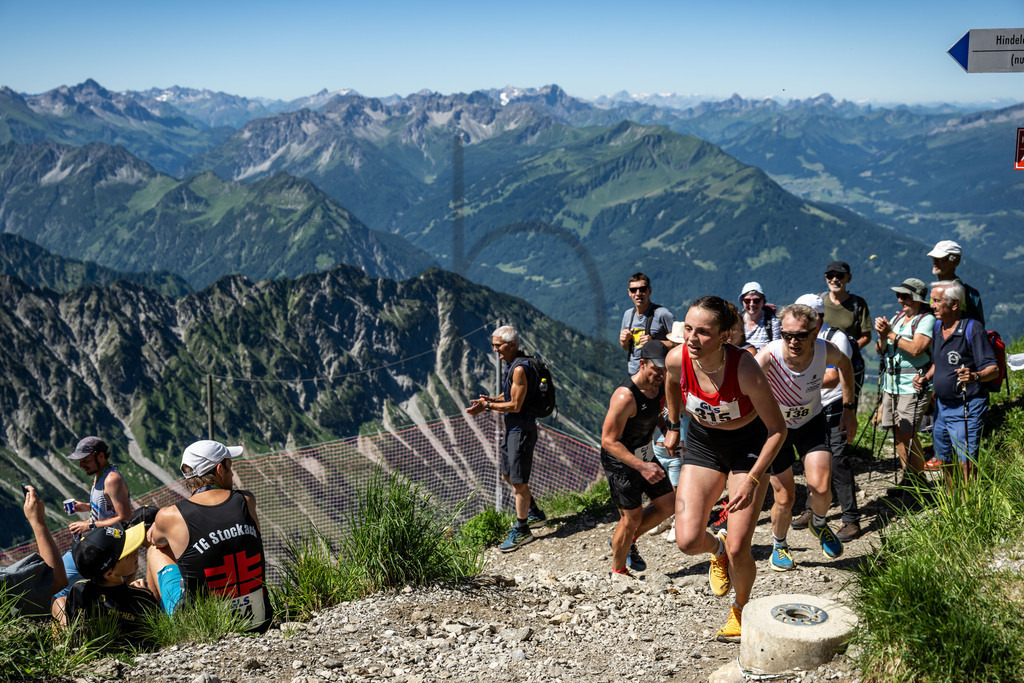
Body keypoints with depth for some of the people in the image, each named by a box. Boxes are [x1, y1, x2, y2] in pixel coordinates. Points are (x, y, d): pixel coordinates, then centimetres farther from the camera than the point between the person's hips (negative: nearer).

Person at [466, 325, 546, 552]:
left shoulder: (520, 369, -22)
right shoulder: (511, 364, 9)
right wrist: (491, 400, 4)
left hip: (521, 430, -10)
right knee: (508, 475, 21)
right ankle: (534, 512, 37)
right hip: (512, 428, 10)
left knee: (519, 481, -2)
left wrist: (487, 406, -16)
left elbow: (515, 405, -22)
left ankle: (521, 531, 10)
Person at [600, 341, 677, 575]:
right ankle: (617, 570, 21)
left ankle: (628, 541, 29)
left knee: (668, 504, 9)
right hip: (620, 461, -8)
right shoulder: (625, 396, -31)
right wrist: (641, 467, -35)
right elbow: (608, 441, -28)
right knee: (632, 517, -1)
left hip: (645, 456, 8)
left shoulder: (662, 385, -6)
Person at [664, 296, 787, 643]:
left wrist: (753, 479, -22)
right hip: (702, 442, 3)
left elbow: (777, 429, -20)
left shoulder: (745, 369, -32)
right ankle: (717, 548, 29)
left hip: (749, 445, -3)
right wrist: (674, 426, 15)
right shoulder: (676, 359, -22)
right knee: (687, 541, -10)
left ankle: (741, 610, 26)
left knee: (738, 549, -6)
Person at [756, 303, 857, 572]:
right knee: (785, 498, 0)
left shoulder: (825, 350, -22)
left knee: (821, 487, -15)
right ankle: (779, 546, 32)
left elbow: (844, 364, 3)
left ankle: (819, 524, 21)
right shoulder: (767, 357, -33)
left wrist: (849, 408, 4)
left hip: (811, 422, 2)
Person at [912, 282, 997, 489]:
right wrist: (925, 378, 5)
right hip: (941, 404, 8)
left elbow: (993, 369, -17)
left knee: (966, 463, -9)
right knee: (943, 460, 16)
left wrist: (975, 376, -37)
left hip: (966, 408, -8)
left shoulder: (973, 329, -14)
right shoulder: (937, 326, 9)